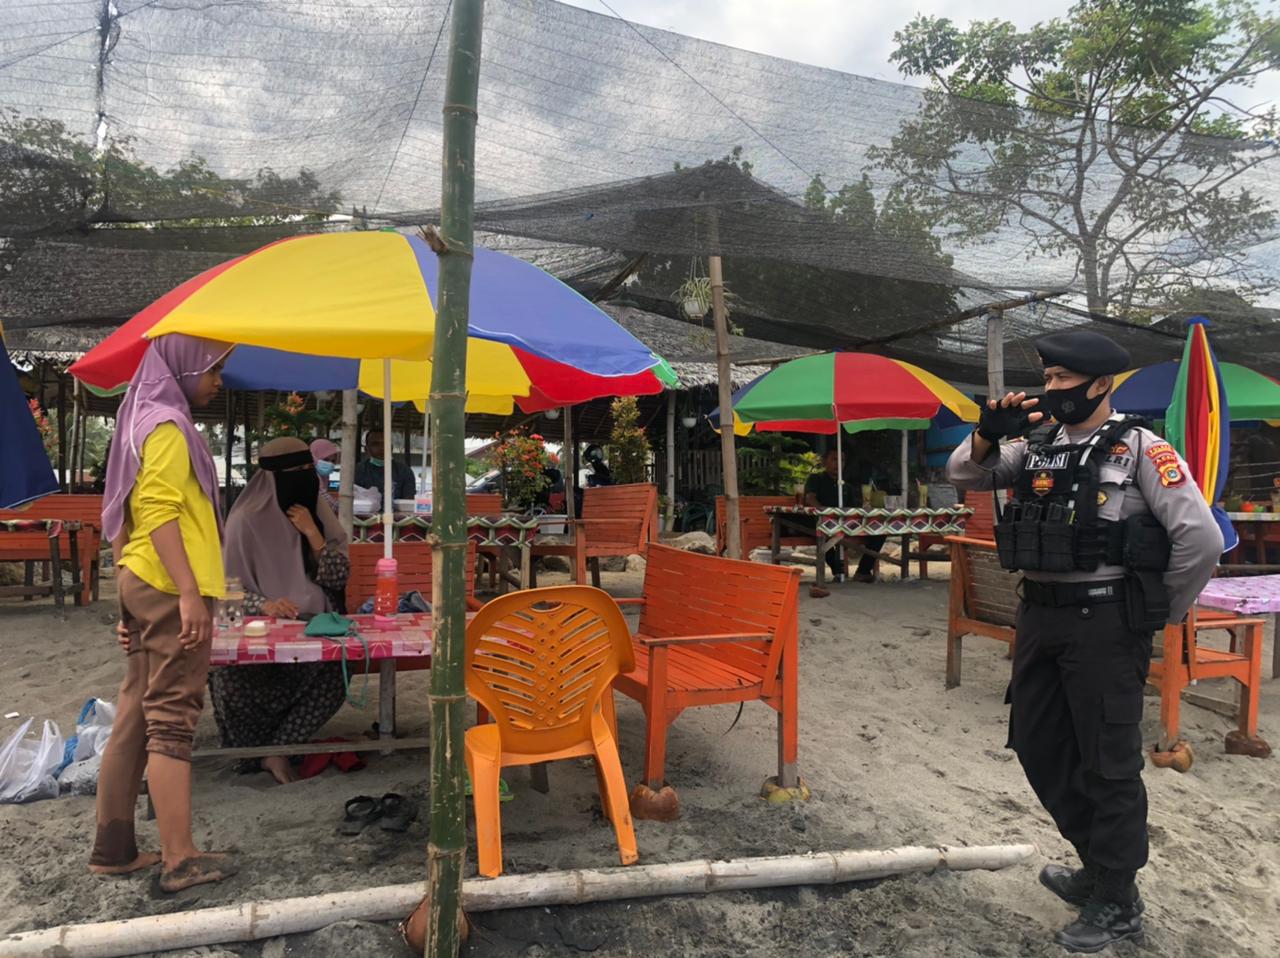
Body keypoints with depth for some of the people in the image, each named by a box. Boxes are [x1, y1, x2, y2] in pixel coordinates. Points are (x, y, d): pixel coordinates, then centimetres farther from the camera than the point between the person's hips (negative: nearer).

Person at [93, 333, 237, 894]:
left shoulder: (144, 422, 21)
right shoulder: (167, 423, -9)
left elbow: (123, 517, 21)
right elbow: (160, 511, -20)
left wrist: (129, 603, 21)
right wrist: (189, 591, -26)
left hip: (141, 584, 10)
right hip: (169, 587, -10)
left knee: (135, 718, 11)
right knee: (171, 719, -8)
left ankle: (113, 849, 19)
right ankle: (180, 860, -3)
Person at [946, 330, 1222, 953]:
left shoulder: (1139, 448, -9)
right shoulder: (1035, 446, 10)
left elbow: (1202, 538, -13)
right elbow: (964, 476, 9)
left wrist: (1159, 615, -4)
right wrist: (990, 433, -9)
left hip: (1104, 622, -7)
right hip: (1039, 616, 7)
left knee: (1108, 763, 3)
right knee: (1037, 746, 16)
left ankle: (1117, 905, 21)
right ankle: (1098, 864, 37)